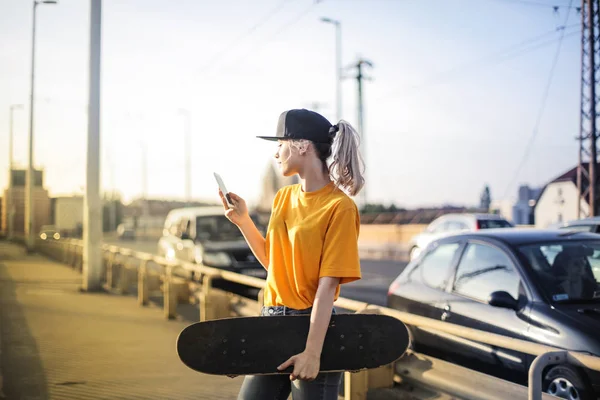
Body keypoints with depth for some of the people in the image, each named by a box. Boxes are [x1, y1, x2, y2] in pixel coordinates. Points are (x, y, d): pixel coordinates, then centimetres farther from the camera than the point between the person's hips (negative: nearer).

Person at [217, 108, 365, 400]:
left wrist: (312, 352, -21)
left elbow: (327, 285, -18)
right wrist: (243, 221, 6)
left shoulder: (339, 207, -14)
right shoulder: (284, 197, 8)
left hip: (312, 325, -7)